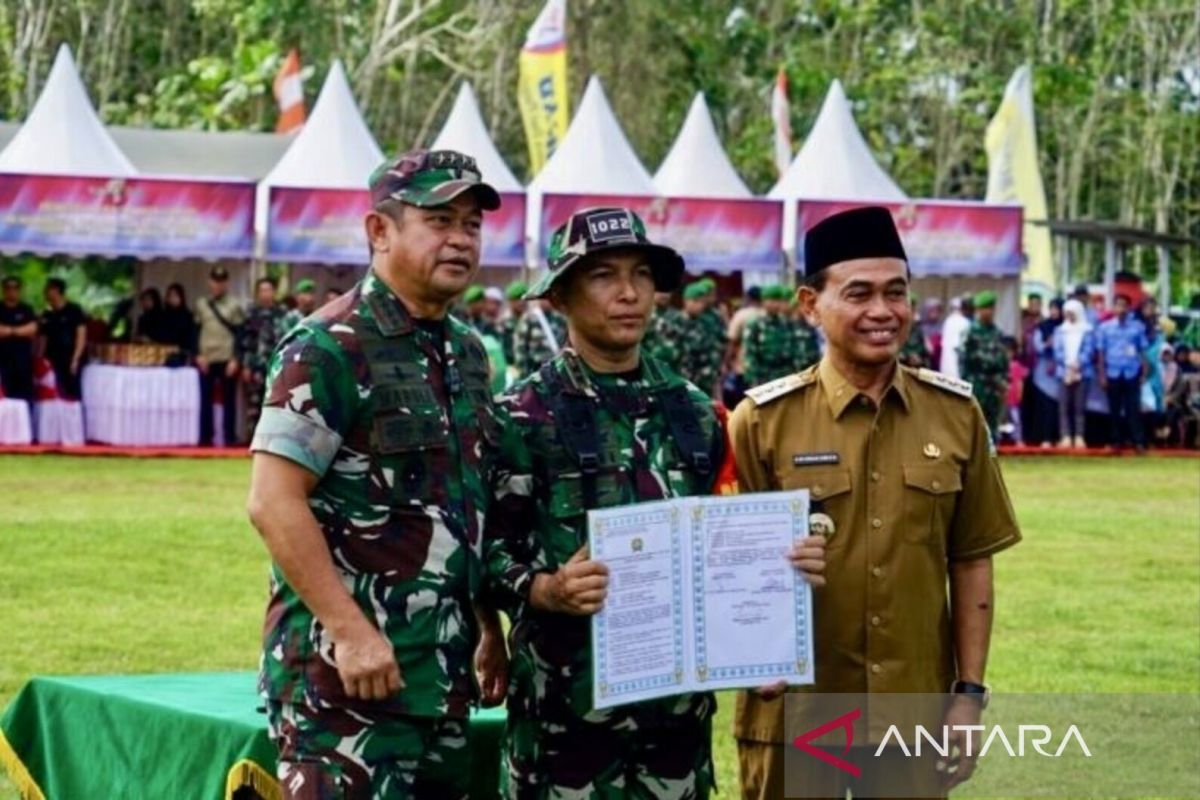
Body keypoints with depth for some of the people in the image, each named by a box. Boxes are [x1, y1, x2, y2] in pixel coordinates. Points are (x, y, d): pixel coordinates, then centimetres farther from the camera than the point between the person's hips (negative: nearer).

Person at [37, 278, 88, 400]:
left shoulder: (74, 311, -1)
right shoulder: (47, 316, 13)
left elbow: (81, 335, -5)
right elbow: (42, 340, 14)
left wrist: (75, 359, -13)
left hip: (71, 361, -5)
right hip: (53, 362, 5)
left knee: (73, 394, -8)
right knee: (56, 395, -2)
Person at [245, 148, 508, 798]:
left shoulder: (466, 352, 15)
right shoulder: (330, 348, -11)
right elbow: (273, 503, -17)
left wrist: (489, 626, 18)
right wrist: (350, 630, -21)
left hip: (442, 673, 8)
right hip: (344, 672, -8)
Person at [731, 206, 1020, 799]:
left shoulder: (956, 414, 2)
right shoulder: (763, 420, -5)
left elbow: (971, 563, 6)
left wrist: (970, 693, 3)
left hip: (915, 716, 2)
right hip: (793, 715, -2)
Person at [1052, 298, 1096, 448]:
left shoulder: (1087, 331, 9)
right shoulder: (1060, 330, 16)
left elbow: (1089, 351, -2)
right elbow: (1057, 351, 5)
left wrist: (1077, 364, -18)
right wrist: (1068, 364, -12)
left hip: (1083, 372, -2)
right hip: (1064, 372, 2)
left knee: (1080, 406, -4)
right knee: (1064, 406, -4)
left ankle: (1079, 437, -5)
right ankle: (1066, 437, -5)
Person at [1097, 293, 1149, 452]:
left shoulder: (1138, 326, 1)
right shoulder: (1105, 327, 2)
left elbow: (1143, 351, 5)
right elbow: (1101, 352, 4)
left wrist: (1144, 373, 2)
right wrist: (1102, 375, 1)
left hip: (1132, 373, -1)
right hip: (1113, 374, 1)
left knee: (1133, 408, -3)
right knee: (1115, 409, 6)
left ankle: (1138, 441, -4)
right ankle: (1116, 441, 13)